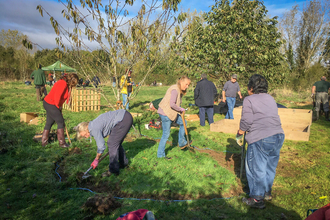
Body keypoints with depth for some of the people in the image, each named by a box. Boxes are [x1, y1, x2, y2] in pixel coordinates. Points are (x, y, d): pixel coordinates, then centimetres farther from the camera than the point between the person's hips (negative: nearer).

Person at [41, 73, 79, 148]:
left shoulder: (66, 84, 10)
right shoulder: (63, 83, -21)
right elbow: (57, 96, -25)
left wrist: (59, 106, 10)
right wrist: (58, 106, -11)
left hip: (48, 103, 10)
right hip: (50, 104, -10)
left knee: (49, 123, 17)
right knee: (60, 122, -4)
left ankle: (44, 142, 28)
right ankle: (62, 143, 3)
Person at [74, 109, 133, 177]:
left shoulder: (94, 129, -14)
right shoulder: (94, 124, 16)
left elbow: (101, 146, -10)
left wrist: (96, 160, 6)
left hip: (123, 119, -10)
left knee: (112, 144, -5)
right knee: (116, 142, 21)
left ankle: (113, 170, 4)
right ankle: (123, 163, 37)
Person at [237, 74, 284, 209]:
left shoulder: (249, 100, -5)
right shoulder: (270, 98, 17)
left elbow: (246, 121, -10)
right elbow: (274, 117, 17)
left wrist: (239, 134, 5)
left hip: (260, 139, -8)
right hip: (279, 135, 8)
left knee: (256, 169, 4)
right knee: (270, 166, 20)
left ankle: (257, 199, 13)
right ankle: (267, 192, 36)